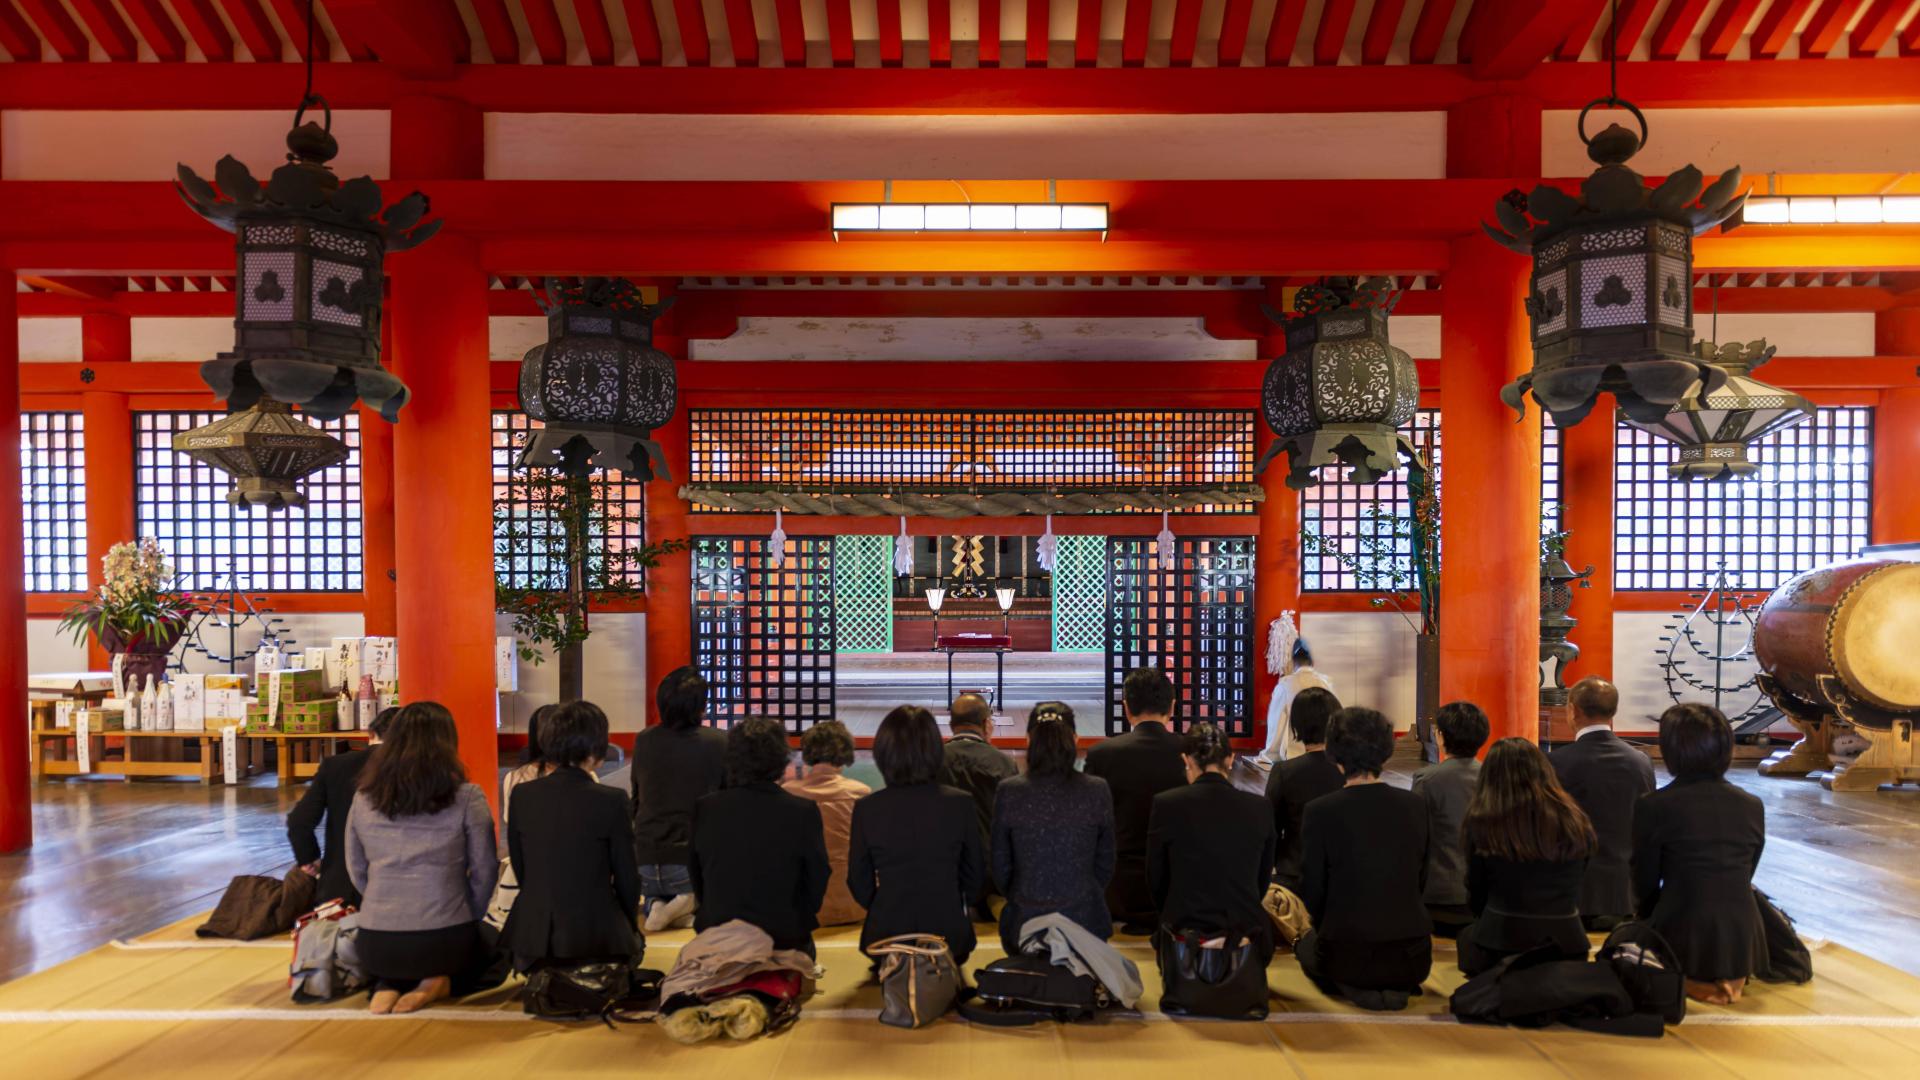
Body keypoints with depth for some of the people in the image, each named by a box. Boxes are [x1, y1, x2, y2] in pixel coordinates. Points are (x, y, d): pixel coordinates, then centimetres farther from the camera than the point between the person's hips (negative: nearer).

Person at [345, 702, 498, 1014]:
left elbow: (355, 871, 10)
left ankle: (389, 984, 4)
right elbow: (484, 871, -4)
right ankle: (440, 983, 0)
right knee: (492, 946, 30)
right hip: (445, 940, -3)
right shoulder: (467, 798, -9)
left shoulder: (363, 798, 2)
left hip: (375, 943, 3)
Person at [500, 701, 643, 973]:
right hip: (596, 932, -4)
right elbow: (626, 878, -4)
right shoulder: (611, 800, -12)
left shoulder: (521, 795, -2)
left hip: (533, 933, 5)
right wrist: (629, 927, 13)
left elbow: (519, 869, 6)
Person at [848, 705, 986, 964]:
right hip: (947, 933, 0)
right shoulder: (961, 804, -11)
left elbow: (860, 883, 0)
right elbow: (975, 872, 3)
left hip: (886, 936, 0)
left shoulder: (866, 809, -12)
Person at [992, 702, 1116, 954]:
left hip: (1024, 923, 0)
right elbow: (1105, 864, 2)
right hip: (1084, 921, 0)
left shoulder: (1008, 792, -9)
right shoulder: (1097, 791, -8)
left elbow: (1000, 866, 0)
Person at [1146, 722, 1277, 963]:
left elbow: (1156, 880, 4)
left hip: (1184, 933, -1)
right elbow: (1262, 880, 11)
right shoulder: (1260, 808, 0)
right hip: (1246, 932, 2)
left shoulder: (1166, 804, -6)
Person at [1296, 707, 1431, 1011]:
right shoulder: (1415, 806, -3)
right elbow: (1420, 883, 7)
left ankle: (1354, 988, 3)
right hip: (1412, 958, 4)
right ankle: (1397, 986, 10)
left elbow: (1312, 891, -6)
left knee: (1306, 945, 31)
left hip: (1348, 956, -4)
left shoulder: (1319, 811, -14)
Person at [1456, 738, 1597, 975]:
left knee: (1468, 936, 29)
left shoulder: (1482, 823, -7)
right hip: (1566, 939, 3)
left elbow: (1476, 891, 5)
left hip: (1501, 940, -2)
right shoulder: (1575, 820, 1)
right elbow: (1574, 887, 13)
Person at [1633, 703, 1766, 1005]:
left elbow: (1645, 887, -2)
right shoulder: (1752, 806, 2)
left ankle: (1686, 980, 3)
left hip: (1683, 945, -5)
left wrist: (1654, 921, 19)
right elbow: (1745, 879, 11)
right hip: (1743, 943, 6)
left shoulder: (1652, 807, -11)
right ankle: (1730, 977, 15)